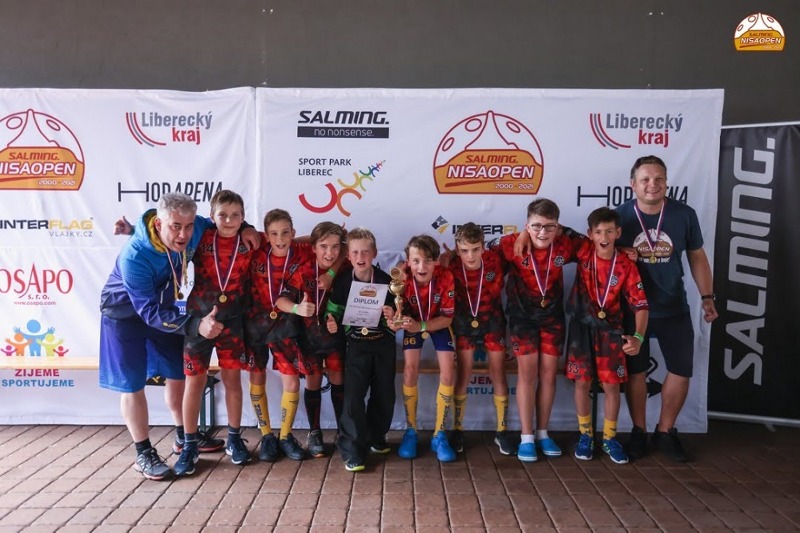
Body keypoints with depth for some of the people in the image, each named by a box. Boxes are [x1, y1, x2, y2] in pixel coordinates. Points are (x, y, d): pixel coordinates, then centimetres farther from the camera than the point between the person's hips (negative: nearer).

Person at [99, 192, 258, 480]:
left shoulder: (195, 228, -21)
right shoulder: (135, 257, -37)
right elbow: (149, 312, -37)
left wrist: (244, 229, -19)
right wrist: (195, 325, -46)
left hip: (162, 306, 6)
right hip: (125, 313, -6)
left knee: (178, 373, 13)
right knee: (132, 383, -2)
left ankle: (185, 437, 32)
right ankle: (144, 454, 13)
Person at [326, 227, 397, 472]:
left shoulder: (386, 281, -5)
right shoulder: (341, 282, -4)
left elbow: (397, 314, 0)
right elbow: (334, 313, 4)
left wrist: (392, 318, -22)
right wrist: (332, 324, -17)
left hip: (383, 343, 1)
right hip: (356, 344, -1)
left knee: (384, 394, 10)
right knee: (353, 396, -10)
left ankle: (375, 437, 33)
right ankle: (352, 450, 0)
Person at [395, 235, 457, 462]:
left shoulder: (446, 277, -31)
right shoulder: (403, 278, -30)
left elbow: (447, 317, -23)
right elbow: (399, 314, -21)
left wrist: (421, 327, -37)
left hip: (439, 323, 0)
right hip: (414, 322, 0)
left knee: (448, 373, -11)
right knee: (410, 370, -15)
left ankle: (439, 435, 3)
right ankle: (411, 431, 3)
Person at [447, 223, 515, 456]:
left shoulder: (495, 260, -22)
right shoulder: (452, 266, -24)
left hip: (492, 320, 1)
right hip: (464, 322, -1)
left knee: (498, 373, 5)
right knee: (463, 373, 0)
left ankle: (502, 431, 17)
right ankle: (457, 430, 13)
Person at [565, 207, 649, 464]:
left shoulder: (626, 265, -13)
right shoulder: (584, 251, -9)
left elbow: (641, 305, -14)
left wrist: (638, 337, -29)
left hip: (609, 329, 0)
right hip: (582, 326, 1)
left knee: (612, 385, 2)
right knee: (582, 383, 4)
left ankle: (609, 438, 20)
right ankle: (585, 436, 19)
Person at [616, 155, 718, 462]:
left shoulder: (685, 215, -6)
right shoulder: (619, 216, -11)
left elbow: (697, 257, 6)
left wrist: (707, 297, 4)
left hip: (674, 309, 2)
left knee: (681, 371, 6)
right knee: (635, 371, 8)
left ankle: (665, 432, 26)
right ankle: (638, 431, 26)